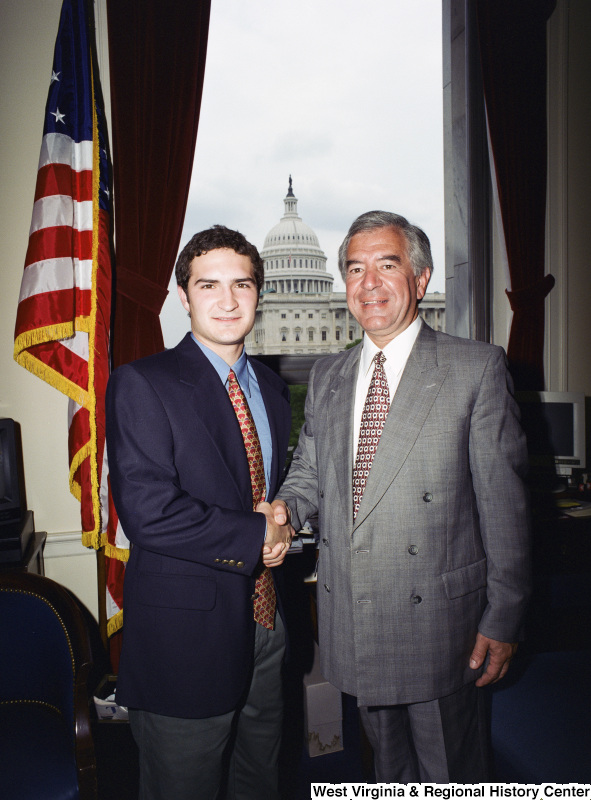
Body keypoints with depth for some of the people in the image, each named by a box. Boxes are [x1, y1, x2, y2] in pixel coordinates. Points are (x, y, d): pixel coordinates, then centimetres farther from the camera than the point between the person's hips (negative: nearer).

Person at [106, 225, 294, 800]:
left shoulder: (271, 386, 8)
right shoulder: (141, 384, -13)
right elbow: (148, 512, -23)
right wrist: (258, 534, -15)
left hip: (264, 621, 6)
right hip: (185, 632, -6)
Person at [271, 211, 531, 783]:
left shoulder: (477, 367, -8)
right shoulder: (325, 377, 8)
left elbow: (503, 501, -8)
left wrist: (502, 618, -8)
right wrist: (285, 507, -10)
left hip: (438, 622, -4)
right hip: (351, 624, 5)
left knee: (451, 780, 15)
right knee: (391, 775, 24)